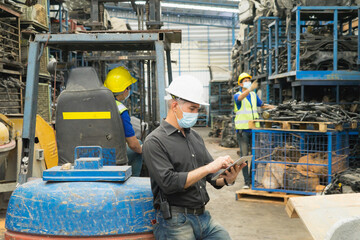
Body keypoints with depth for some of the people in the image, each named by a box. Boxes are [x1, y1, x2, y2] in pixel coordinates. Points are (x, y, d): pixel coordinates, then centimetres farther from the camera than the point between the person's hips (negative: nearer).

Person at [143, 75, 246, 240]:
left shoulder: (195, 137, 13)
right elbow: (169, 183, -19)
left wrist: (227, 179, -8)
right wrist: (208, 168, -20)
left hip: (204, 217, 6)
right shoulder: (155, 141, -8)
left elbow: (212, 178, 15)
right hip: (175, 222, -6)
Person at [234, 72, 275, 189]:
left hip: (254, 128, 5)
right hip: (242, 129, -5)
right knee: (244, 155, -4)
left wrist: (271, 107, 12)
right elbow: (240, 98, -30)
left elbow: (261, 105, 29)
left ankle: (253, 178, 22)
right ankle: (246, 181, 2)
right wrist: (250, 89, -46)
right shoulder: (237, 95, -4)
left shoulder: (254, 95, 14)